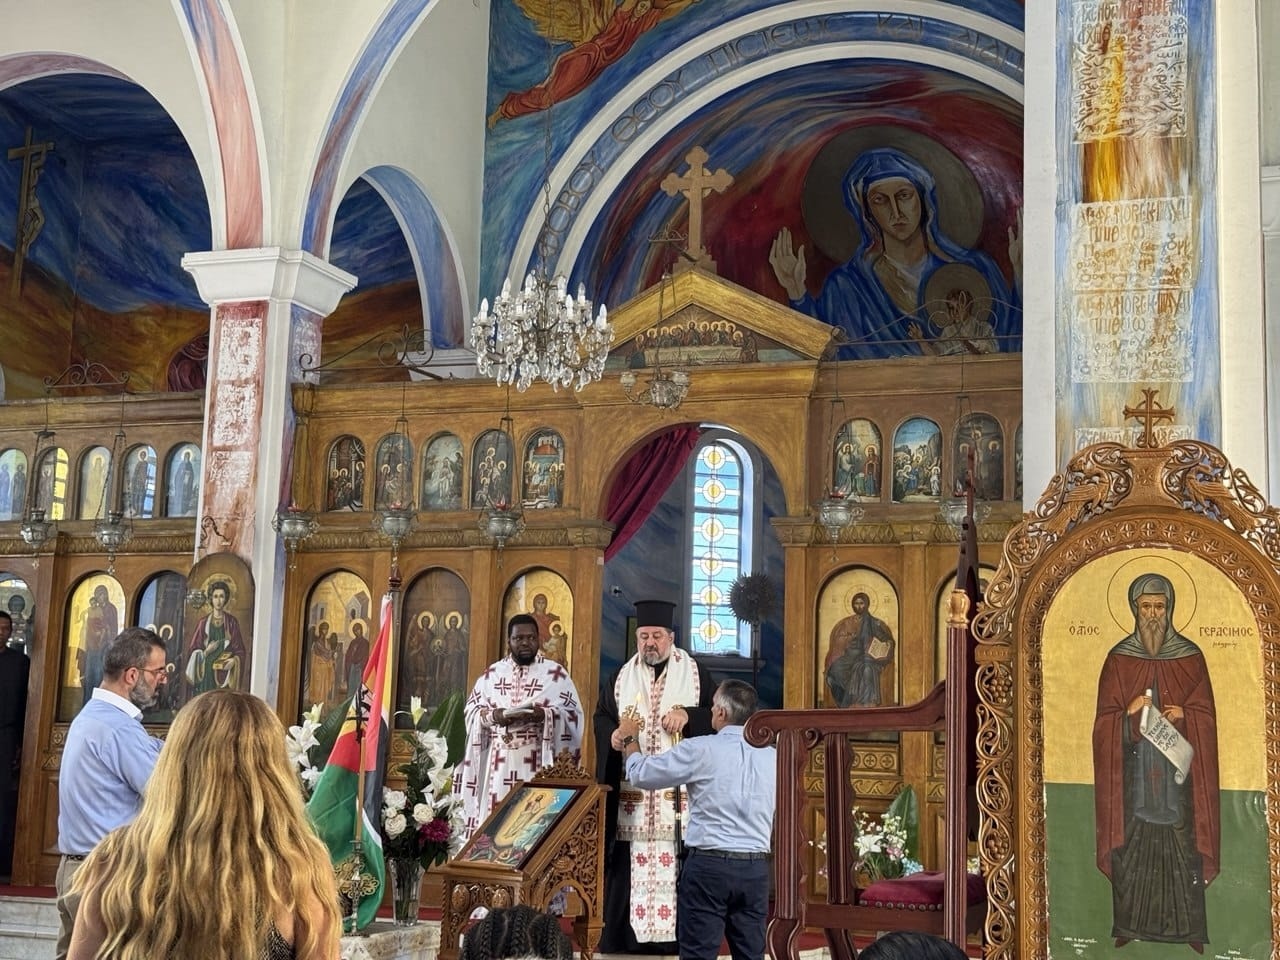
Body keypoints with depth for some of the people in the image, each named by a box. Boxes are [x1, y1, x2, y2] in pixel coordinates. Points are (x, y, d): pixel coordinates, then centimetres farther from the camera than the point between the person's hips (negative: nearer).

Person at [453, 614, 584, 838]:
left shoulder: (556, 673, 5)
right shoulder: (492, 673, 13)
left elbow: (573, 713, -1)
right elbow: (470, 710, 12)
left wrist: (544, 715, -18)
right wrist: (492, 716, -9)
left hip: (537, 765, -2)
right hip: (498, 764, 2)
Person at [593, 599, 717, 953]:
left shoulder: (695, 674, 7)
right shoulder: (621, 678, 14)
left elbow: (717, 714, 2)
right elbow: (601, 716, 11)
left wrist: (688, 716, -16)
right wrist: (612, 735, -11)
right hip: (631, 792, 2)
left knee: (678, 863, -7)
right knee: (628, 861, -1)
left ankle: (677, 934, -3)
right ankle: (624, 935, 5)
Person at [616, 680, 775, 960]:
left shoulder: (700, 750, -8)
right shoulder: (771, 756, 5)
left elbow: (640, 774, 2)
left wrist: (630, 739, 19)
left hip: (708, 864, -4)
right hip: (756, 867, 4)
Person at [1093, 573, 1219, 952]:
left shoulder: (1190, 657, 3)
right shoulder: (1118, 659, 3)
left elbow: (1206, 715, 4)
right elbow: (1105, 720, 2)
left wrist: (1182, 715, -15)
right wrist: (1130, 715, -16)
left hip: (1177, 768, 0)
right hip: (1133, 770, 0)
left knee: (1181, 845, 0)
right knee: (1132, 845, 1)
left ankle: (1187, 927, 9)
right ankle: (1129, 924, 10)